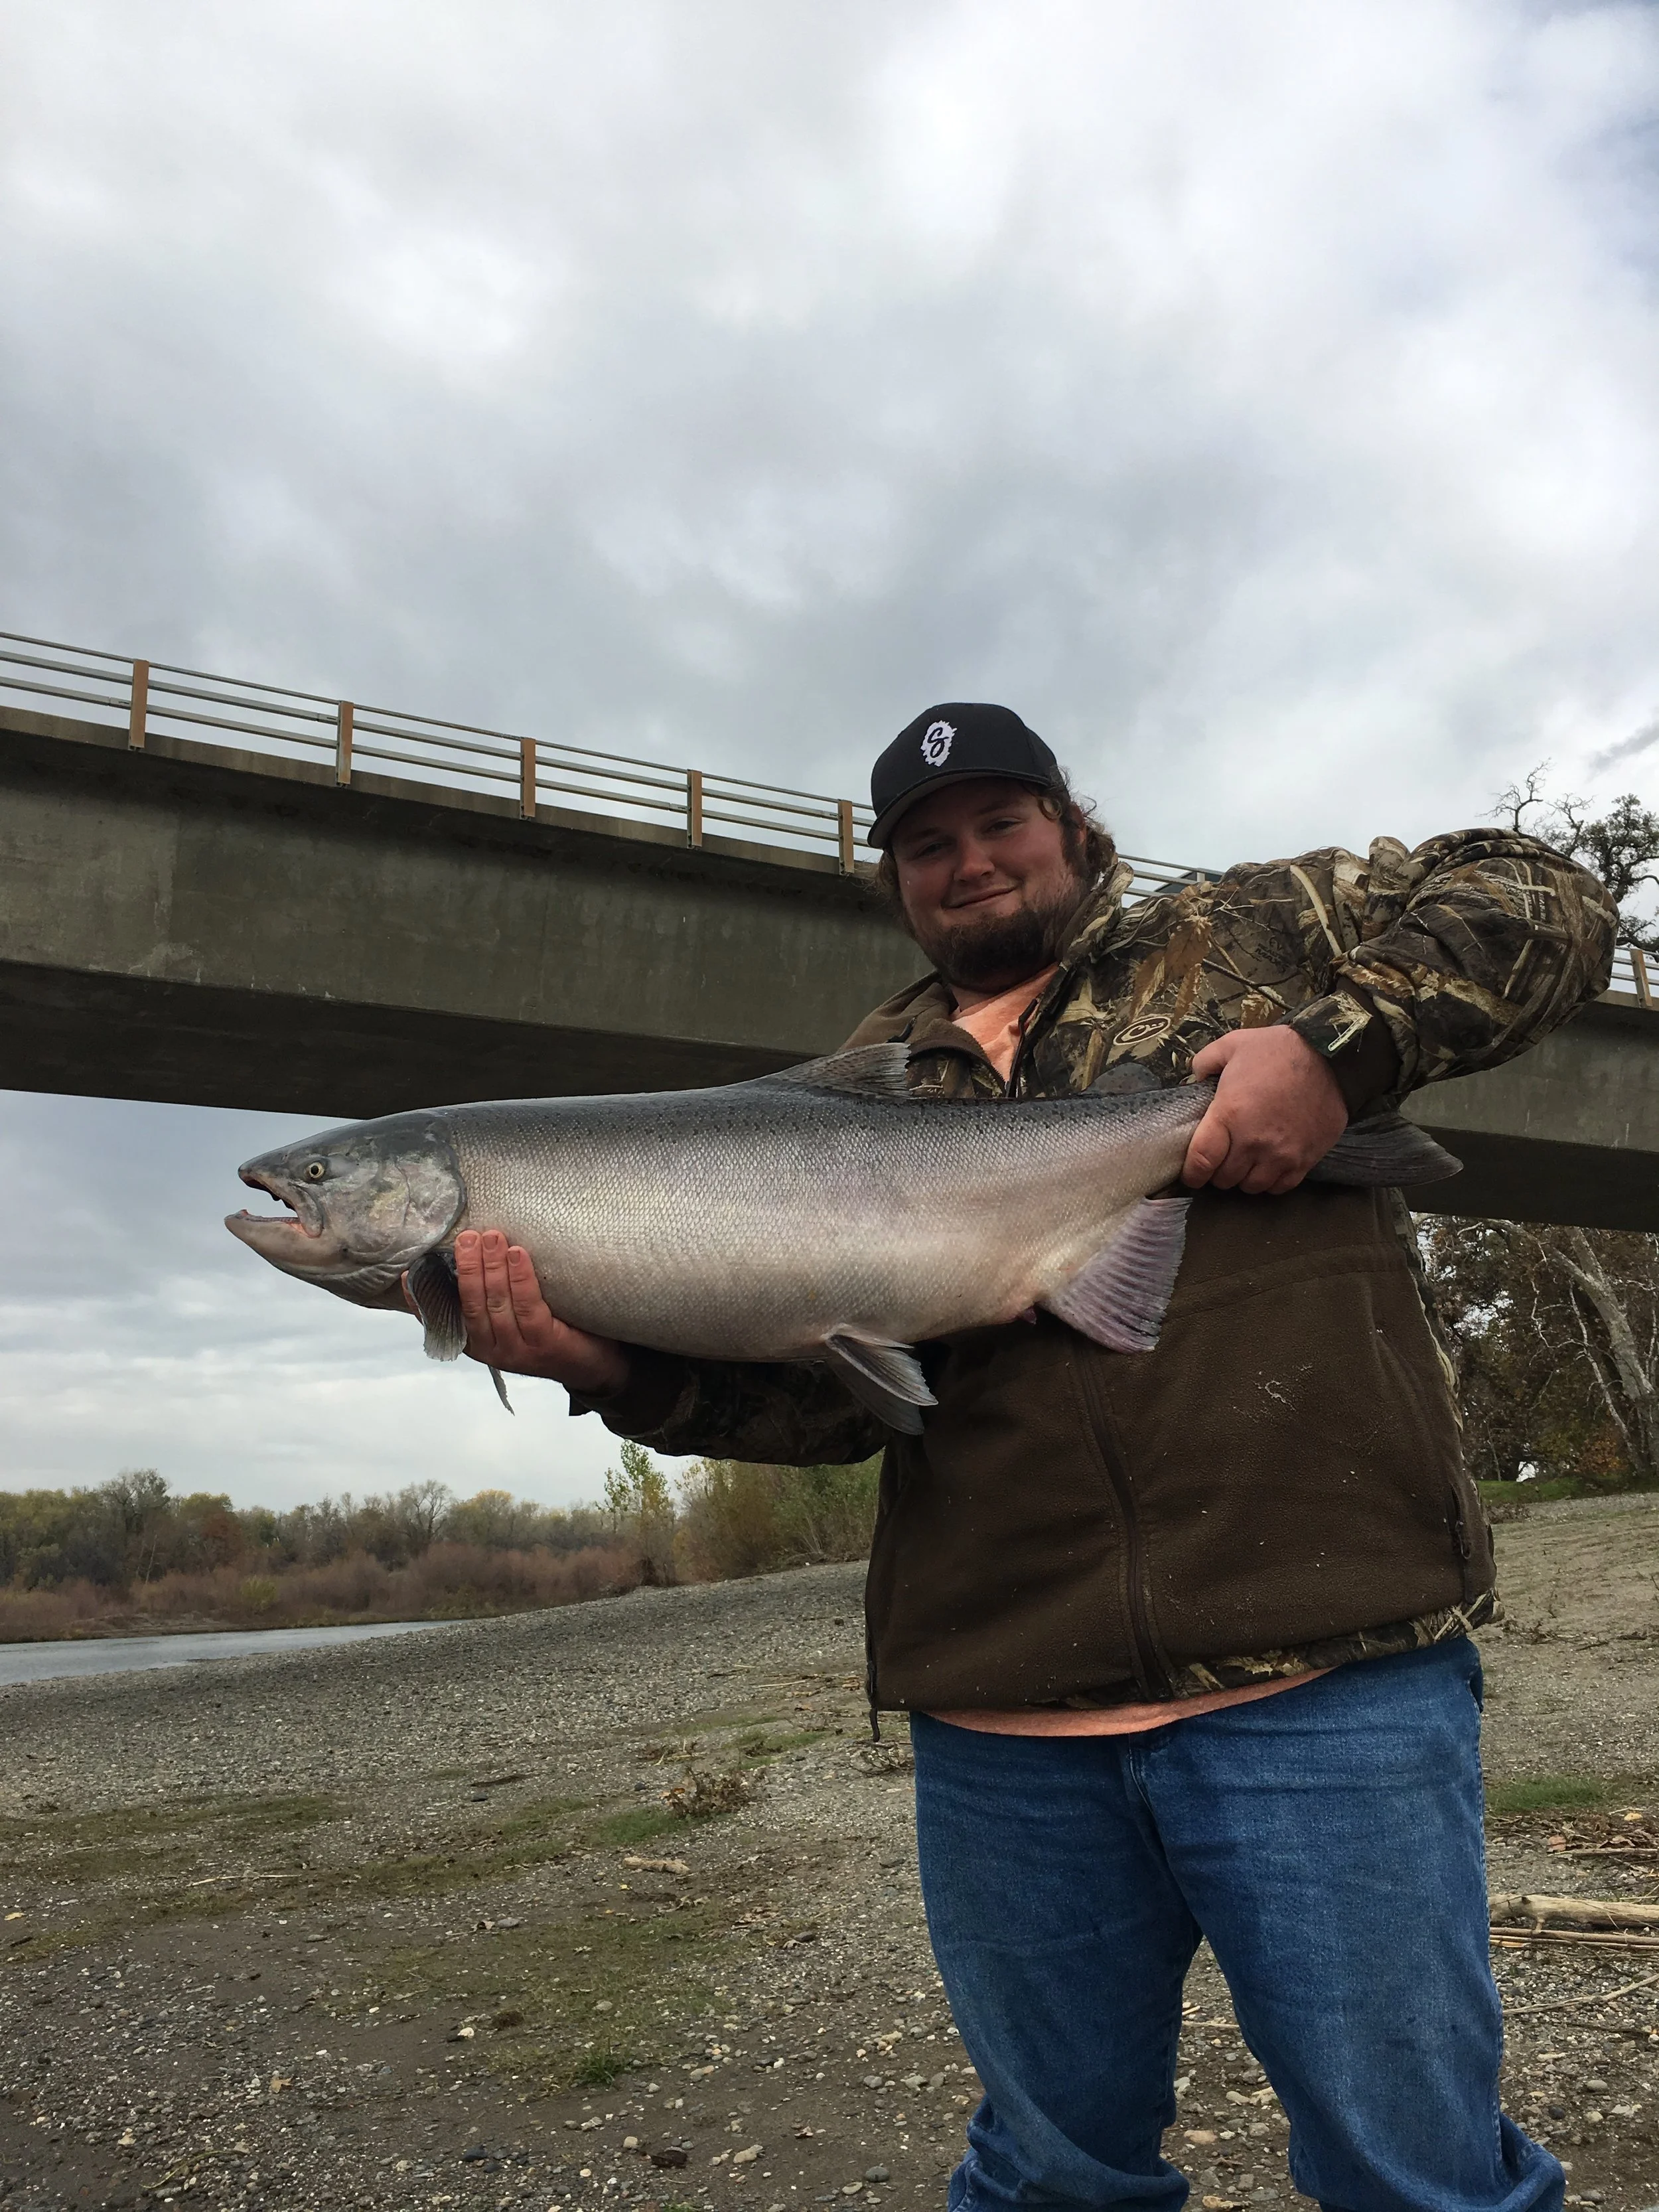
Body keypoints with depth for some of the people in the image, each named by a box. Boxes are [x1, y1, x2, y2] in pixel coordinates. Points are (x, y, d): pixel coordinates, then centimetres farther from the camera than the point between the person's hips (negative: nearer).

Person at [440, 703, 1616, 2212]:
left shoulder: (1248, 935, 9)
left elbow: (1544, 904, 6)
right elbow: (830, 1388, 5)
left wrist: (1340, 1045, -11)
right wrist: (618, 1362, -14)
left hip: (1322, 1675, -3)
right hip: (1001, 1720, 4)